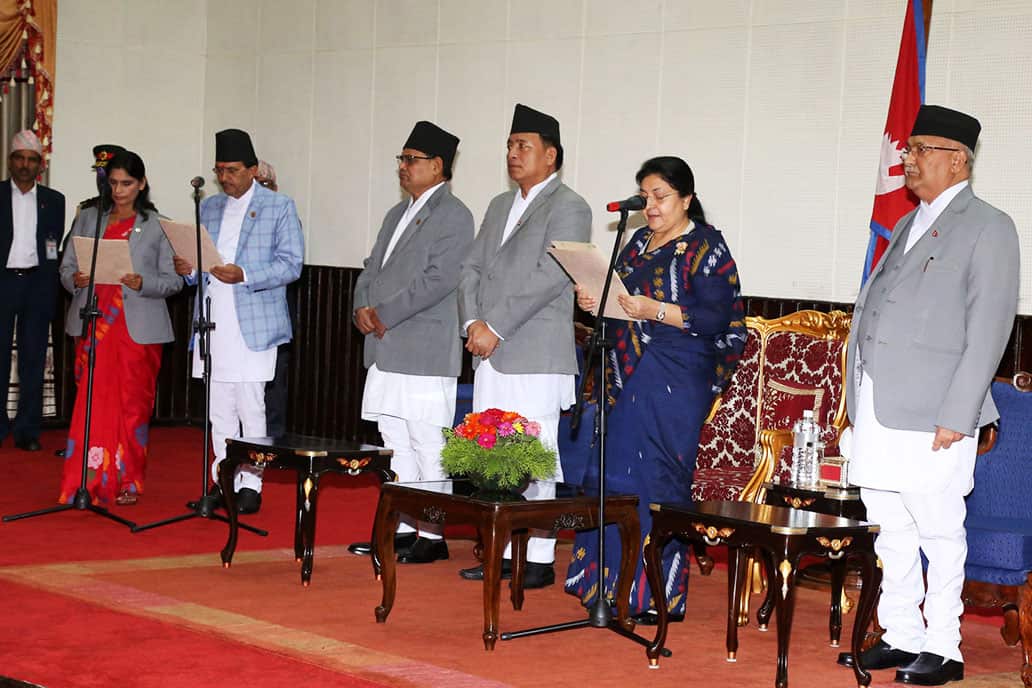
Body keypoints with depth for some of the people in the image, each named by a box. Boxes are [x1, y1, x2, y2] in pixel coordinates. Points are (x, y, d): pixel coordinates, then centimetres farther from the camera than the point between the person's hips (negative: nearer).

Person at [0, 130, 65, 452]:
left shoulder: (53, 200, 10)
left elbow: (57, 246, 10)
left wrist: (51, 289, 2)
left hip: (37, 283, 2)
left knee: (34, 357, 3)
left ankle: (27, 430, 7)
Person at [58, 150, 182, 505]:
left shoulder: (157, 226, 5)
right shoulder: (88, 218, 13)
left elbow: (174, 280, 2)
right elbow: (66, 267, 12)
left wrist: (143, 284, -17)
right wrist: (75, 279, -10)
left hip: (137, 327, -2)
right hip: (94, 325, 2)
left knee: (133, 405, 1)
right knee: (91, 403, -2)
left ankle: (126, 483, 10)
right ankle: (87, 483, 2)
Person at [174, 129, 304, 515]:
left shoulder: (279, 207, 1)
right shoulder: (209, 208, 17)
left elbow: (291, 264, -6)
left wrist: (244, 276, -19)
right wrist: (188, 269, -2)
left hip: (253, 326, -5)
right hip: (214, 324, 5)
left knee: (250, 407, -6)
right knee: (219, 411, 8)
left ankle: (250, 485, 0)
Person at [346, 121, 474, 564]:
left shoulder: (453, 216, -7)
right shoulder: (397, 214, 20)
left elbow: (438, 279, -17)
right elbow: (372, 267, 21)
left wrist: (385, 313, -15)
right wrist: (363, 306, 0)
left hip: (424, 352, -9)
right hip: (387, 350, 9)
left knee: (427, 445, -5)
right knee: (396, 445, 13)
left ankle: (432, 537, 0)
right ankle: (400, 528, 20)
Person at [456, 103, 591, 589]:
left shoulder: (568, 208, -5)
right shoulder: (499, 206, 21)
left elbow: (549, 276, -15)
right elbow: (473, 267, 17)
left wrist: (495, 327, -16)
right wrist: (473, 322, -1)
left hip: (536, 358, -8)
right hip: (491, 357, 8)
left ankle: (539, 560, -1)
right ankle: (502, 552, 16)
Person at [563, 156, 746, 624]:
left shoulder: (706, 247, -5)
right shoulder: (639, 243, 18)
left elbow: (715, 316, -13)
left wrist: (656, 311, -23)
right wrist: (595, 301, 1)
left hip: (675, 382, -7)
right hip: (628, 378, 7)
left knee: (655, 479, -9)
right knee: (614, 475, 4)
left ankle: (660, 595, -3)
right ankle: (619, 585, 12)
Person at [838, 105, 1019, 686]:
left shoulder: (988, 228, -4)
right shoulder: (907, 227, 19)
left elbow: (988, 331, -11)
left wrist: (956, 416, -16)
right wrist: (858, 406, 12)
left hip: (932, 419, -7)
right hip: (878, 415, 7)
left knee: (940, 535, 1)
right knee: (892, 535, 13)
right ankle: (900, 638, 22)